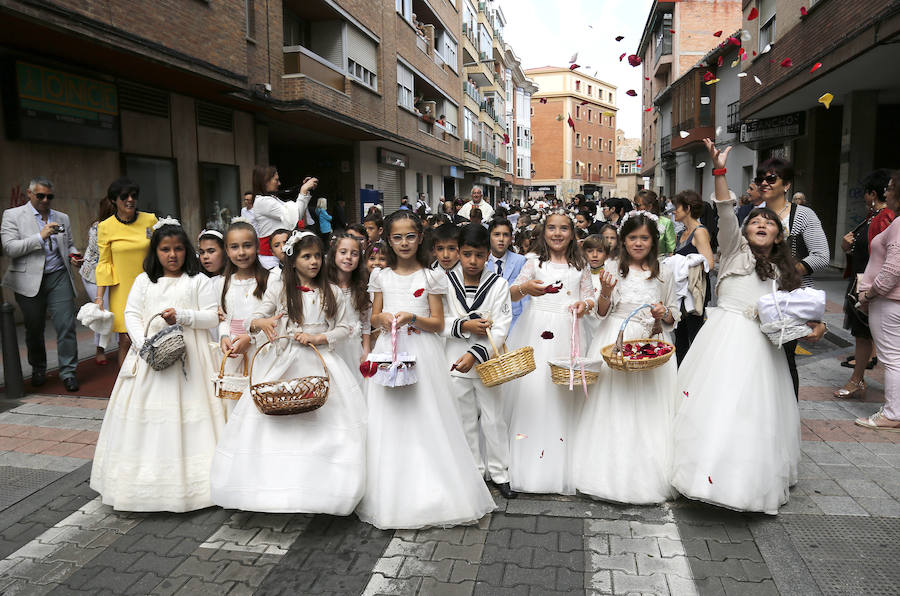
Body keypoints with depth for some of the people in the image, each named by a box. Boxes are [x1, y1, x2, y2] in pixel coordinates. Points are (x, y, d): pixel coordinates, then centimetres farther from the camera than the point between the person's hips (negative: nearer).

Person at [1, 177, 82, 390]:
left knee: (66, 325, -6)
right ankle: (38, 369, 31)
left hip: (59, 277, 2)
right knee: (34, 329, 10)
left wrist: (74, 256, 1)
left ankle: (68, 372, 2)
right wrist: (40, 236, -18)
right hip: (29, 281, -2)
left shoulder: (62, 218, 14)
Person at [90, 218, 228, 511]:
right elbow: (131, 314, 5)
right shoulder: (144, 281, 12)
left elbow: (213, 316, 0)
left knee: (188, 414, -3)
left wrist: (182, 315, -14)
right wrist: (142, 344, -10)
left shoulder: (199, 281, 5)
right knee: (148, 413, 1)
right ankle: (147, 480, 12)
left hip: (188, 356, -2)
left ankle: (191, 480, 6)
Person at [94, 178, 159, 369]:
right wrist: (100, 297, -3)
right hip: (122, 291, -1)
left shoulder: (150, 220, 2)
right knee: (126, 341, -3)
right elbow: (104, 263, 4)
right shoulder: (105, 227, 0)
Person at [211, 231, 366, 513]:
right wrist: (261, 323, -21)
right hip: (282, 362, 0)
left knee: (320, 422, -8)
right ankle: (276, 487, 4)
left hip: (319, 362, 0)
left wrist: (317, 337, -9)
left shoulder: (332, 293, 8)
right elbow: (256, 318, 3)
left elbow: (344, 328, 7)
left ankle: (318, 488, 1)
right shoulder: (278, 287, 7)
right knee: (273, 419, -6)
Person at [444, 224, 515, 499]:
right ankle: (473, 472, 29)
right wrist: (464, 326, -19)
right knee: (465, 420, 13)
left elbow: (501, 329, -12)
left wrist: (476, 353, -23)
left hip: (488, 362, -1)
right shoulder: (446, 283, -3)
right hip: (456, 362, 2)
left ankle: (500, 473, 24)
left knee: (494, 419, 8)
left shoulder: (498, 284, -6)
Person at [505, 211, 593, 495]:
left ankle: (562, 469, 9)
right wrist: (524, 288, -27)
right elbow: (512, 293, -5)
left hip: (567, 333, 2)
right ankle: (529, 468, 3)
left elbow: (590, 297, 16)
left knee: (564, 395, -2)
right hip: (535, 330, -1)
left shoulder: (580, 265, 15)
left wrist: (585, 304, -7)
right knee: (531, 391, -7)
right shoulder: (535, 261, 8)